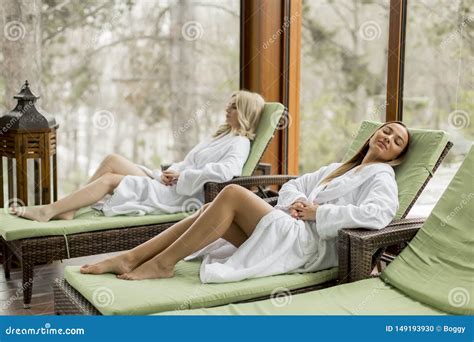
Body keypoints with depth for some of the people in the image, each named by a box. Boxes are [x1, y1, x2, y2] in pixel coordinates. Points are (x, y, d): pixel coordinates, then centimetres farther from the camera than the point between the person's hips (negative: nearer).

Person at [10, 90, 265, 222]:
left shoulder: (239, 143, -7)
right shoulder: (222, 135, 24)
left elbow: (226, 171, -30)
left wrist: (182, 176, -20)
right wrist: (171, 171, -2)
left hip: (179, 196, -9)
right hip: (169, 185, 9)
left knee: (110, 179, -15)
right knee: (112, 160, -7)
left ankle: (48, 212, -9)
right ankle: (67, 209, -7)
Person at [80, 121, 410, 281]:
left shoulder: (381, 176, 5)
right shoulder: (338, 168, 30)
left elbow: (378, 214, -18)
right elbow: (291, 185, 26)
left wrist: (318, 211, -13)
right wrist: (297, 202, 1)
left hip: (309, 243, -7)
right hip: (288, 230, 7)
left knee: (233, 193, -25)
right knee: (212, 210, -14)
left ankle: (163, 264, -20)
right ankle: (130, 258, -17)